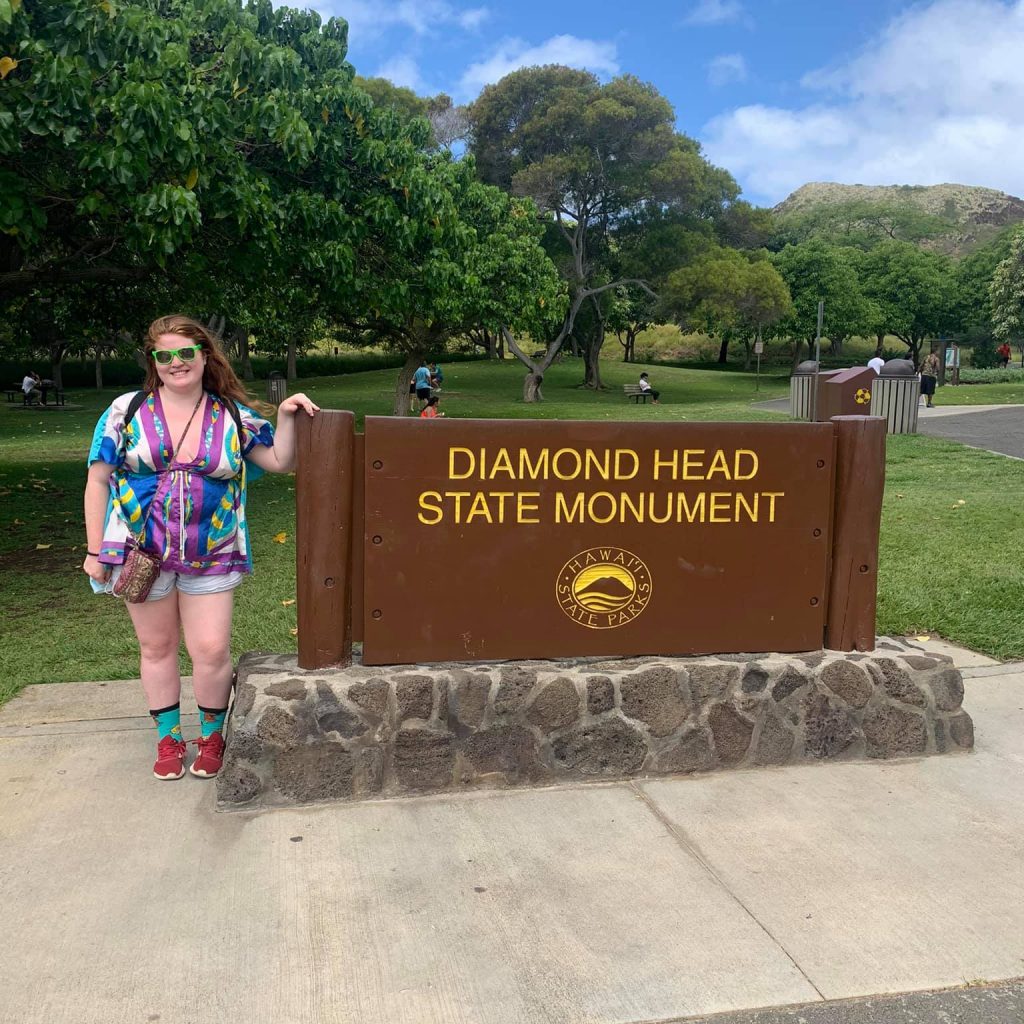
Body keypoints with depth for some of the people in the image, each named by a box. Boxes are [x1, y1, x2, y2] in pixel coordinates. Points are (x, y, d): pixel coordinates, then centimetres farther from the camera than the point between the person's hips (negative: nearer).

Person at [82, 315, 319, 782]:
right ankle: (168, 739, 30)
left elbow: (280, 461, -1)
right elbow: (98, 481, 0)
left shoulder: (233, 417, 1)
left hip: (211, 557, 0)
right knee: (156, 647, 12)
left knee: (211, 651, -3)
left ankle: (211, 736, 23)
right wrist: (95, 549, -2)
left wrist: (286, 416, -17)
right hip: (142, 552, 0)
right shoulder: (127, 410, -2)